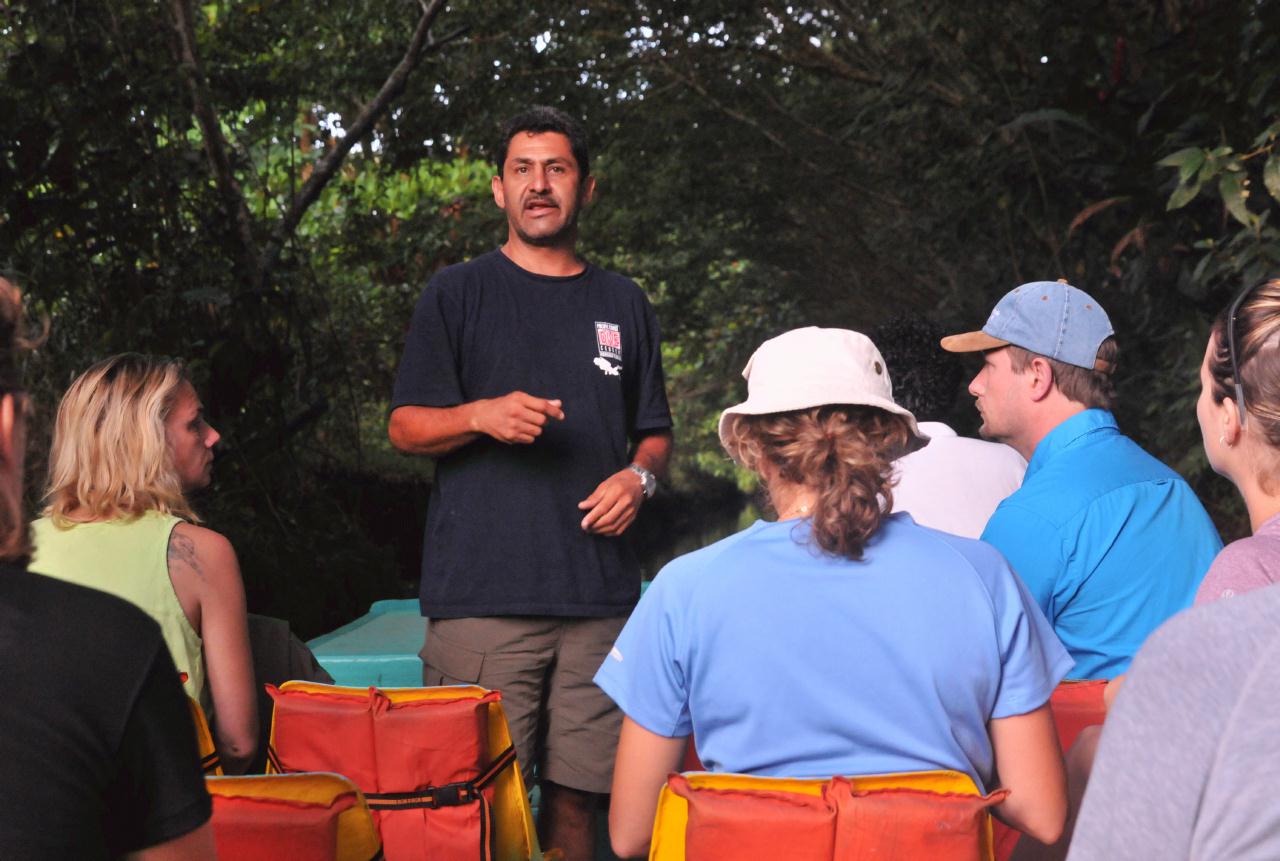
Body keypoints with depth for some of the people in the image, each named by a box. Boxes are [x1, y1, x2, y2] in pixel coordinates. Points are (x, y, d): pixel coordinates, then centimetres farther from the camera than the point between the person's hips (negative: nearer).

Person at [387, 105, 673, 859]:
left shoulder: (623, 305, 17)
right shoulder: (457, 294, 9)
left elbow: (656, 433, 22)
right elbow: (405, 428, 5)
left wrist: (640, 476, -1)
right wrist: (482, 415, -14)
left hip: (600, 597, 3)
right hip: (483, 593, -2)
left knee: (575, 796, 2)